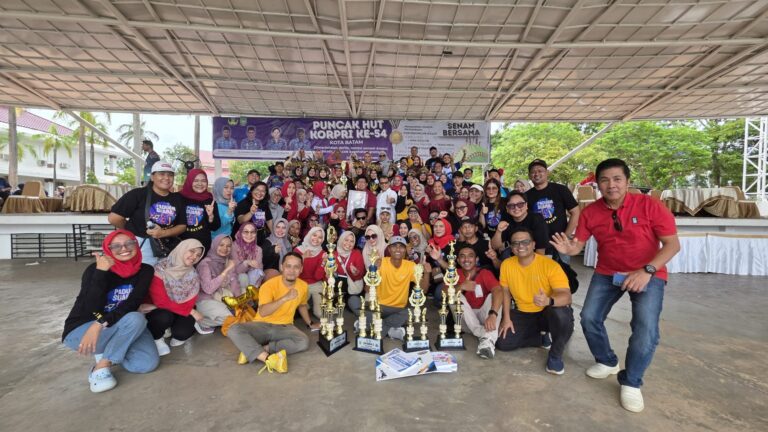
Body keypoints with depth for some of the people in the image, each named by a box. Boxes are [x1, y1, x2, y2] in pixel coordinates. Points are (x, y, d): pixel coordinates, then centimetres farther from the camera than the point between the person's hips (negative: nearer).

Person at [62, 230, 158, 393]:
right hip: (81, 329, -4)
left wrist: (101, 323, -34)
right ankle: (101, 367, -12)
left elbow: (132, 304, -21)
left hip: (122, 327, 4)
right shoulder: (94, 269, -16)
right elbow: (93, 310, -28)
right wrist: (100, 272, -33)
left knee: (148, 364, -18)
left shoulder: (145, 271, -9)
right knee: (135, 319, -33)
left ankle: (106, 353, 9)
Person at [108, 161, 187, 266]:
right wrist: (133, 230, 3)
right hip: (140, 247, -4)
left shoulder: (177, 199, 5)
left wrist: (163, 233, -13)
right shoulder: (138, 194, -8)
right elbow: (113, 218, -11)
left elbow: (182, 226, 4)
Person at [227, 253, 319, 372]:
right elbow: (262, 312, -31)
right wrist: (285, 298, -42)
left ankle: (252, 351, -22)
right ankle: (268, 358, -37)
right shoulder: (269, 285, -16)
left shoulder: (303, 286, -2)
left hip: (284, 327, 3)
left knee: (304, 342, -30)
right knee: (234, 330, -31)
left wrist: (310, 324, 28)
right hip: (261, 325, -2)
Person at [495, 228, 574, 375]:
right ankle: (543, 338, 14)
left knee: (563, 315, -38)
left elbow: (566, 296, -30)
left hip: (548, 312, -4)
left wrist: (548, 301, -52)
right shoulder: (507, 264, -9)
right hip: (522, 314, 4)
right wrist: (506, 317, -2)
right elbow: (505, 291, 4)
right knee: (502, 343, -10)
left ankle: (555, 355, -8)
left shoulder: (550, 265, -22)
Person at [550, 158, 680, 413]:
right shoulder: (591, 212, -8)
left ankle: (631, 382, 3)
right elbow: (578, 244, -4)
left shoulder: (649, 205, -17)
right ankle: (607, 362, 26)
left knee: (646, 327, -20)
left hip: (648, 274, -3)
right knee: (589, 318, -4)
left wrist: (647, 270, -29)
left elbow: (672, 244, -16)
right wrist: (567, 249, -29)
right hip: (607, 273, 3)